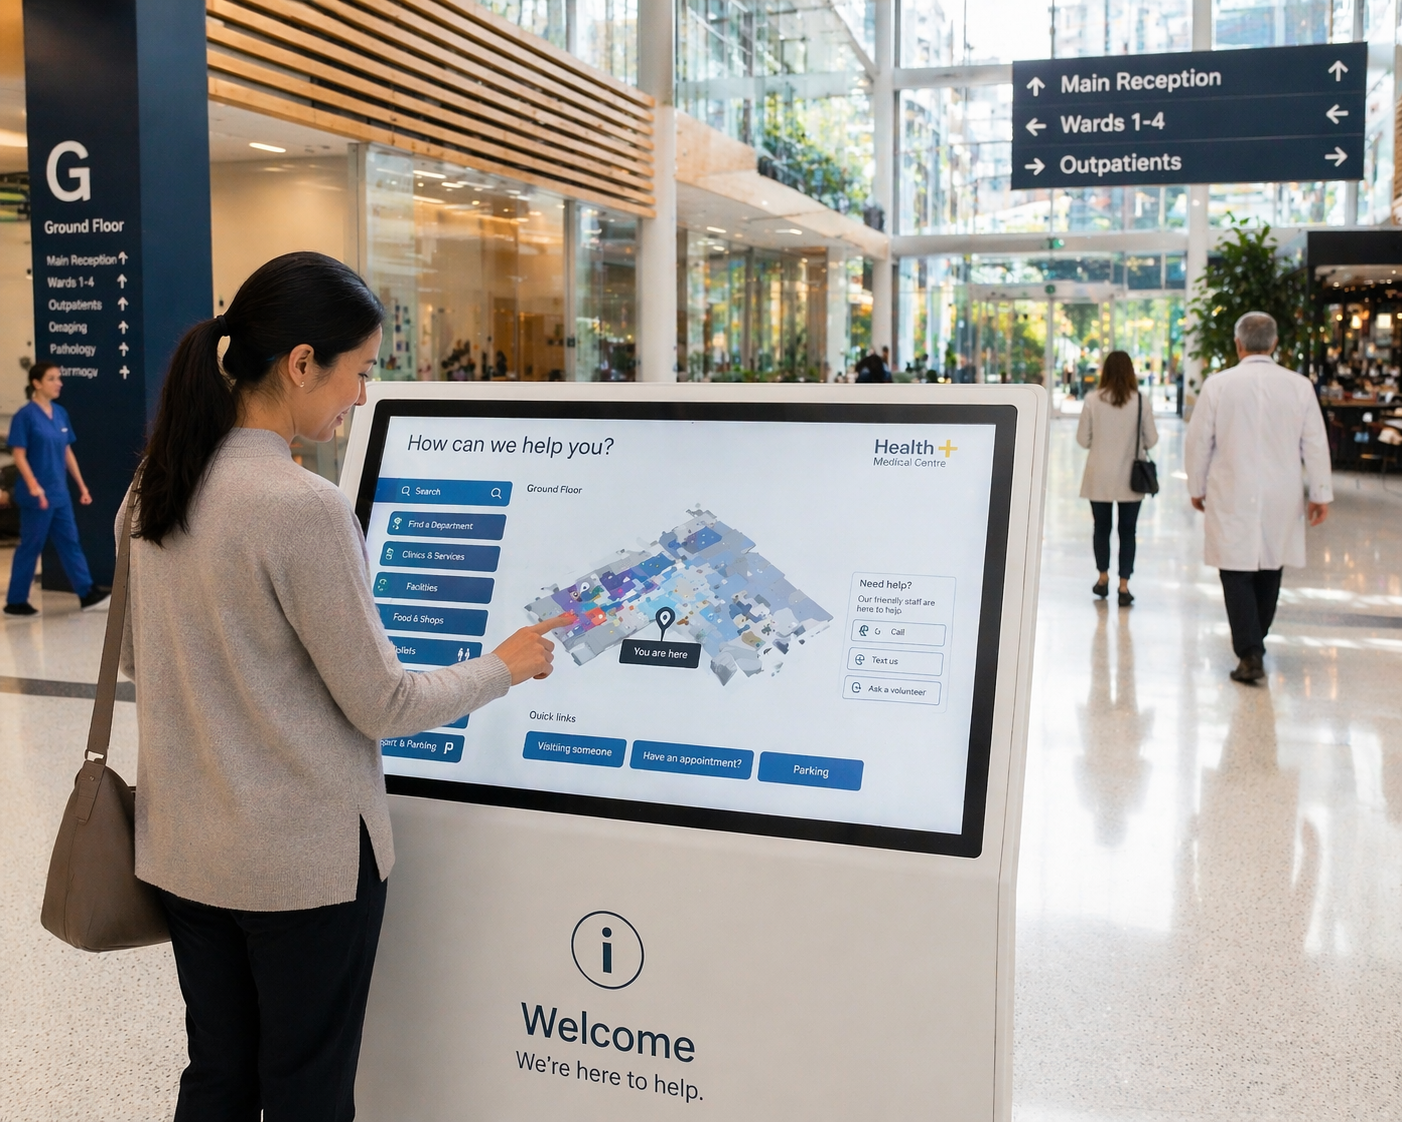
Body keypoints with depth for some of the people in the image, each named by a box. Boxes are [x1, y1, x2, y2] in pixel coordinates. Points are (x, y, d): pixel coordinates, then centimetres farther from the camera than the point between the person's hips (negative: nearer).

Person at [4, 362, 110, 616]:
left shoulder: (61, 413, 9)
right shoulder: (25, 415, -11)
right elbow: (19, 456, -15)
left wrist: (81, 485, 13)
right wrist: (34, 486, -25)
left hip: (60, 493, 7)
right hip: (37, 495, -7)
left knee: (70, 543, 8)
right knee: (30, 547, 1)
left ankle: (87, 594, 11)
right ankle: (15, 602, 12)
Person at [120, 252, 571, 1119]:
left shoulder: (156, 488, 0)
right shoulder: (303, 507, -23)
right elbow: (385, 704, -17)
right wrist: (505, 667, -2)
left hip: (185, 846, 7)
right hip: (307, 859, -7)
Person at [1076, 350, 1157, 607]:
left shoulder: (1092, 400, -8)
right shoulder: (1140, 401, -8)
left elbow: (1082, 439, -4)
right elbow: (1151, 439, -3)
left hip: (1099, 477, 0)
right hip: (1130, 477, 0)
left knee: (1102, 527, 16)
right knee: (1127, 530, 7)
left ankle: (1103, 578, 26)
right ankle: (1123, 586, 4)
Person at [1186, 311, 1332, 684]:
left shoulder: (1218, 384, -7)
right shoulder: (1299, 386, -2)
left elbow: (1199, 441, -1)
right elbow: (1315, 444, 1)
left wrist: (1197, 488, 12)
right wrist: (1321, 494, 10)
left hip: (1232, 496, -3)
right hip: (1282, 498, 3)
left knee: (1237, 572, 0)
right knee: (1269, 569, 19)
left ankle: (1250, 655, -10)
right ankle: (1254, 640, 34)